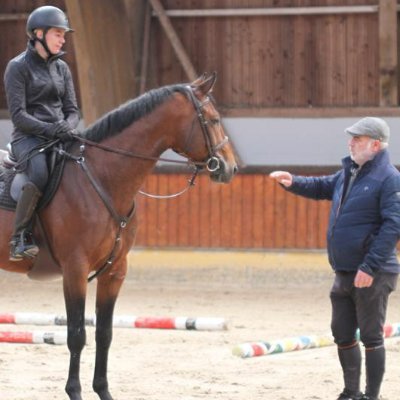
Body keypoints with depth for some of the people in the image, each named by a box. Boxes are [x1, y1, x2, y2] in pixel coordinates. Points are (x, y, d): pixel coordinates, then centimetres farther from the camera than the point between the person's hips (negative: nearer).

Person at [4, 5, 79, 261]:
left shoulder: (61, 68, 16)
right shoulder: (18, 67, -2)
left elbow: (73, 111, 14)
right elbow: (18, 115, -10)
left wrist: (67, 127, -10)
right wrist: (50, 129, -23)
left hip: (60, 138, 6)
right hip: (28, 137, -6)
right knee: (41, 174, -37)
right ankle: (20, 237, -25)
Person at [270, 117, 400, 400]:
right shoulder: (349, 173, 12)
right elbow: (323, 187, 28)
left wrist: (370, 267, -26)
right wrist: (293, 183, 8)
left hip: (372, 276, -9)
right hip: (344, 273, 9)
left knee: (371, 336, -2)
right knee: (343, 334, 14)